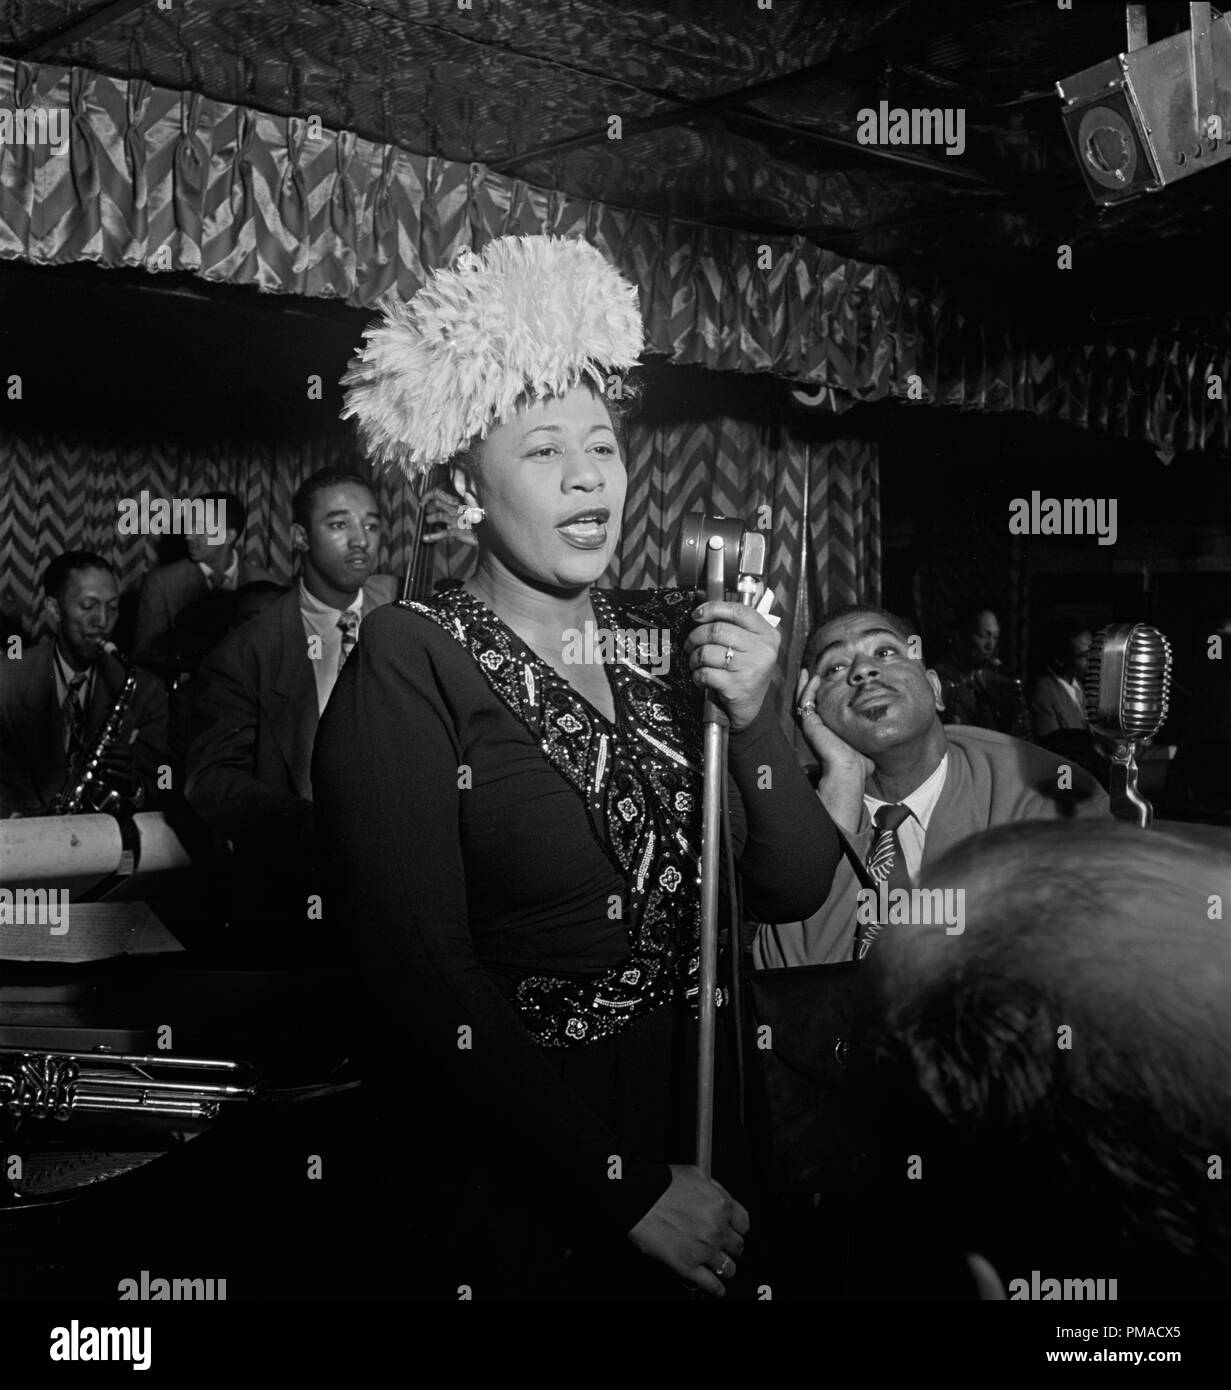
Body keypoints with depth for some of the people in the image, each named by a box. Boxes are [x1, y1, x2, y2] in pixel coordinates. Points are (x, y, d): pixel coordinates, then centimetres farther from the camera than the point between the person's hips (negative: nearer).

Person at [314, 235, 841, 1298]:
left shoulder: (674, 636, 1)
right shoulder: (412, 667, -13)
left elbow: (799, 885, 0)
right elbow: (422, 976, -19)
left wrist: (753, 720, -17)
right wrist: (628, 1187, -18)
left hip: (694, 1124, 5)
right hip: (507, 1189, -4)